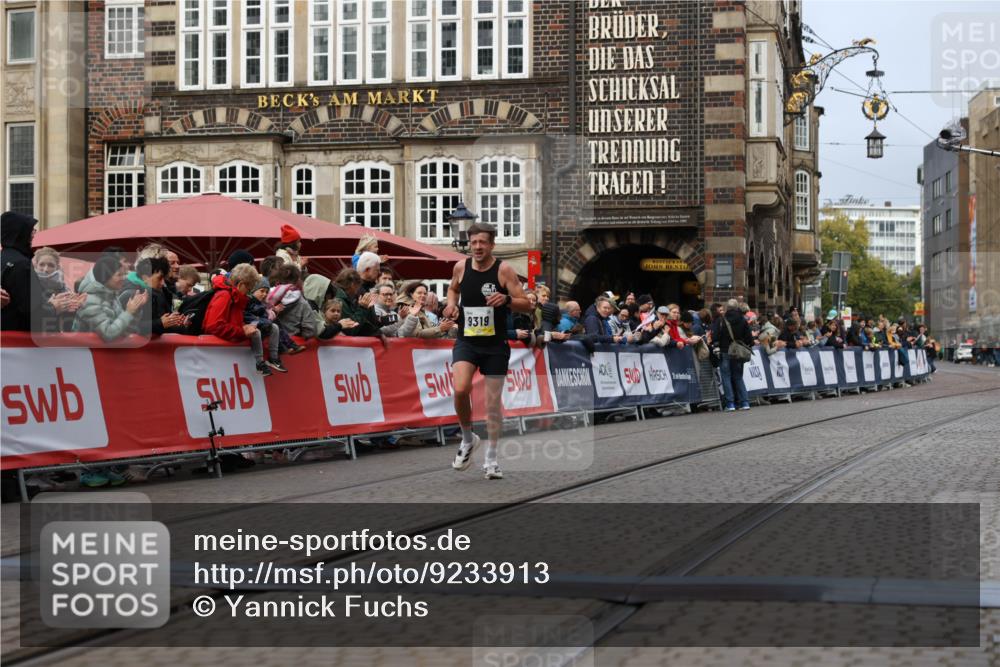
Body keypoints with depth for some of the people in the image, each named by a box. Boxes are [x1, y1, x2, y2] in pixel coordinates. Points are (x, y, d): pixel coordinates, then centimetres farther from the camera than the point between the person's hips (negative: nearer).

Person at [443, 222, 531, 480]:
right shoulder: (461, 267, 2)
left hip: (495, 345, -1)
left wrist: (507, 299, -28)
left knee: (493, 402, 4)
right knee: (460, 389, -22)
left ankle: (491, 459, 18)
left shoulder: (504, 270, -8)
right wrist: (451, 304, 3)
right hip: (466, 342, 1)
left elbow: (526, 305, -9)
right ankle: (468, 439, 5)